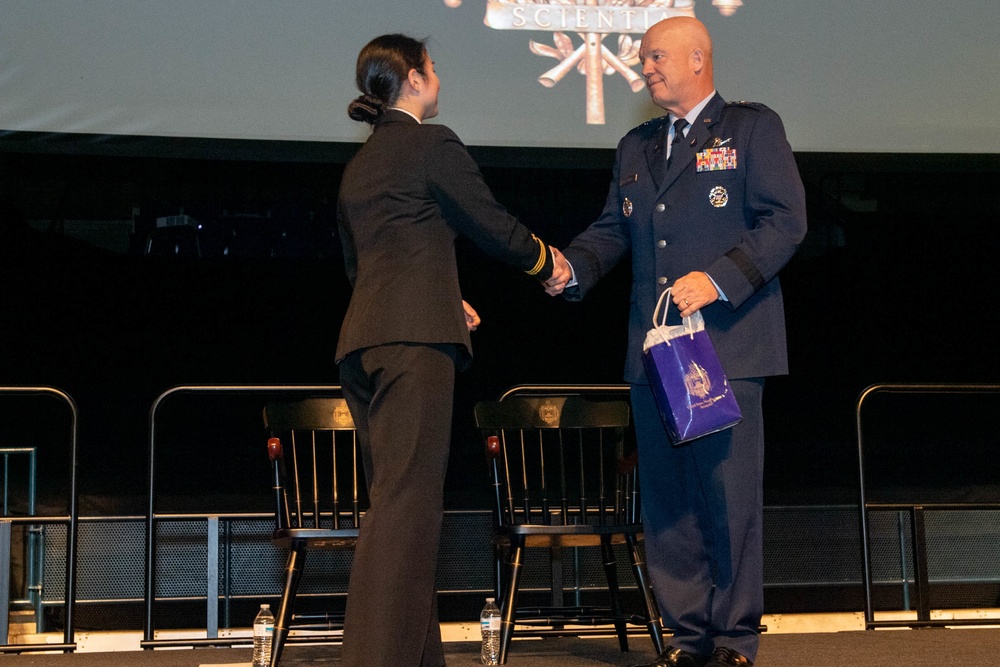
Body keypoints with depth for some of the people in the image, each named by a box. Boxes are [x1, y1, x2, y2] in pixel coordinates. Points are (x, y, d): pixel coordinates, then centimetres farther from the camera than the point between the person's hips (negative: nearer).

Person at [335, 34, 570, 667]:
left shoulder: (359, 164, 22)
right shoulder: (434, 143, -2)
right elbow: (491, 223, 1)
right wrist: (547, 260, 19)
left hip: (362, 341, 9)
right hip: (415, 337, -9)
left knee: (398, 498, 11)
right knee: (406, 500, -12)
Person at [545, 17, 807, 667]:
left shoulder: (752, 127, 3)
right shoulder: (635, 147, 22)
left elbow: (785, 220, -6)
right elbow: (614, 227, 20)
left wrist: (719, 280, -17)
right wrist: (573, 266, -1)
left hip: (727, 343, -6)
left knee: (730, 495, -5)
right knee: (666, 497, 6)